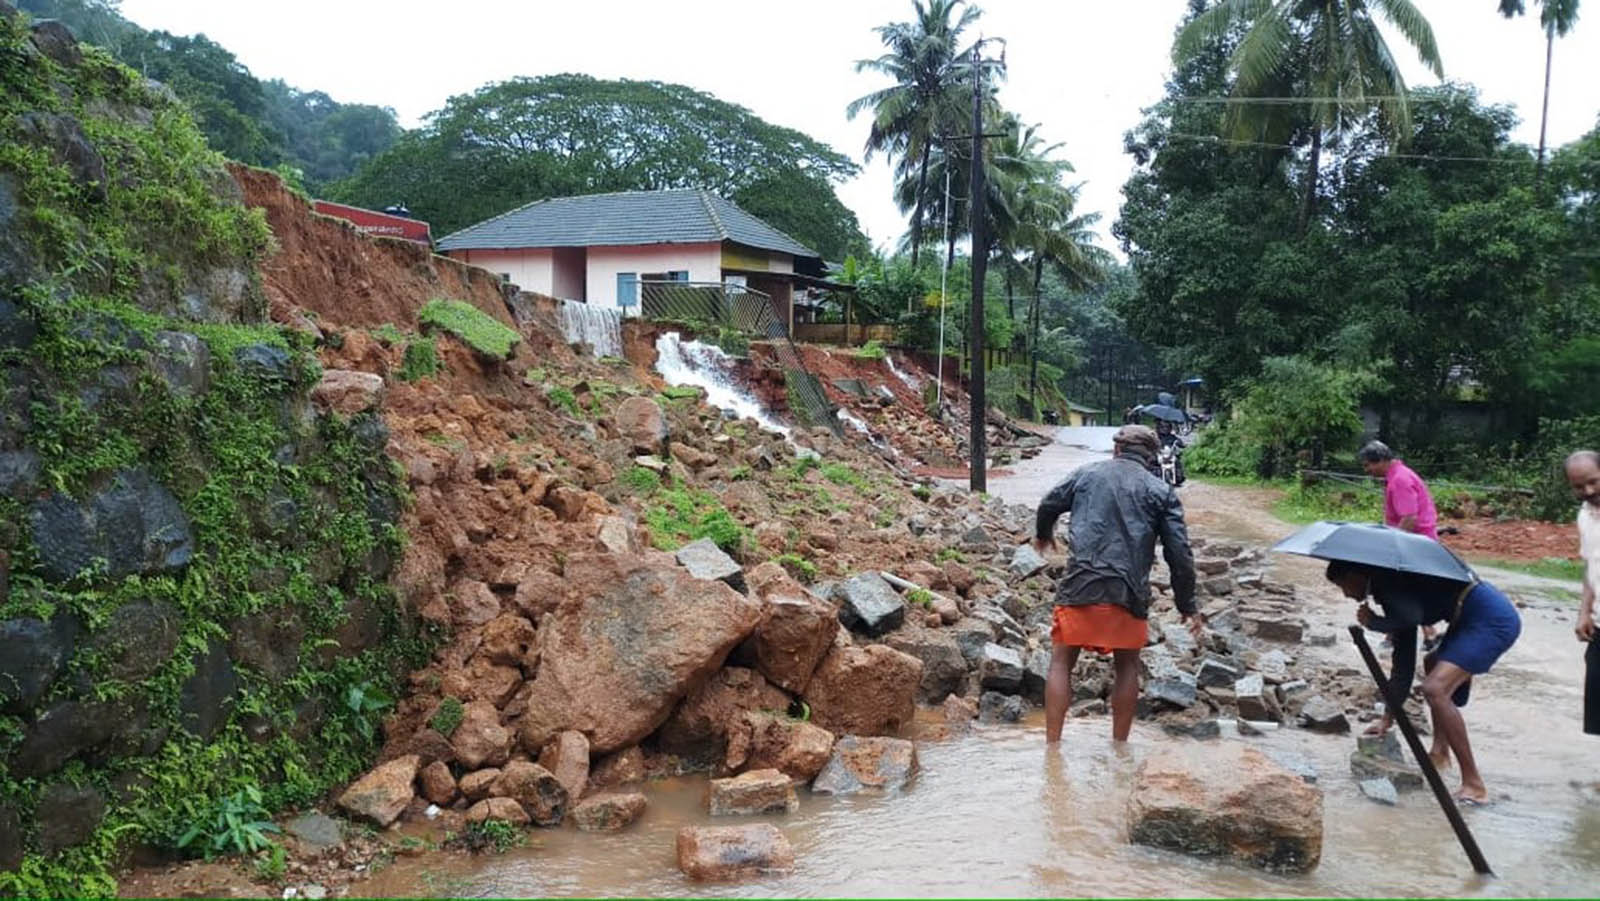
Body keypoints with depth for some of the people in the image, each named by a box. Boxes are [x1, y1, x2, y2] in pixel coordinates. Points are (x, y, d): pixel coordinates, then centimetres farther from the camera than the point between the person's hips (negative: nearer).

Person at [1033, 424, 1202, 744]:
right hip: (1129, 594, 0)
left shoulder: (1087, 474, 11)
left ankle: (1052, 744, 5)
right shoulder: (1162, 492, 8)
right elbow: (1180, 553, 4)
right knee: (1127, 666, 18)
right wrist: (1187, 607, 12)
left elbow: (1049, 505, 21)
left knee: (1061, 662, 9)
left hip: (1080, 587, 0)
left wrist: (1043, 535, 43)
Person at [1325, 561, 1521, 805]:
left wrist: (1373, 622, -6)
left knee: (1434, 688, -20)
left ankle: (1474, 786, -16)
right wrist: (1389, 716, 24)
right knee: (1436, 663, 33)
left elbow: (1411, 617, -27)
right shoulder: (1395, 592, 19)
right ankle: (1440, 752, 34)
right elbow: (1403, 656, 22)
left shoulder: (1385, 583, -8)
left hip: (1493, 619, -11)